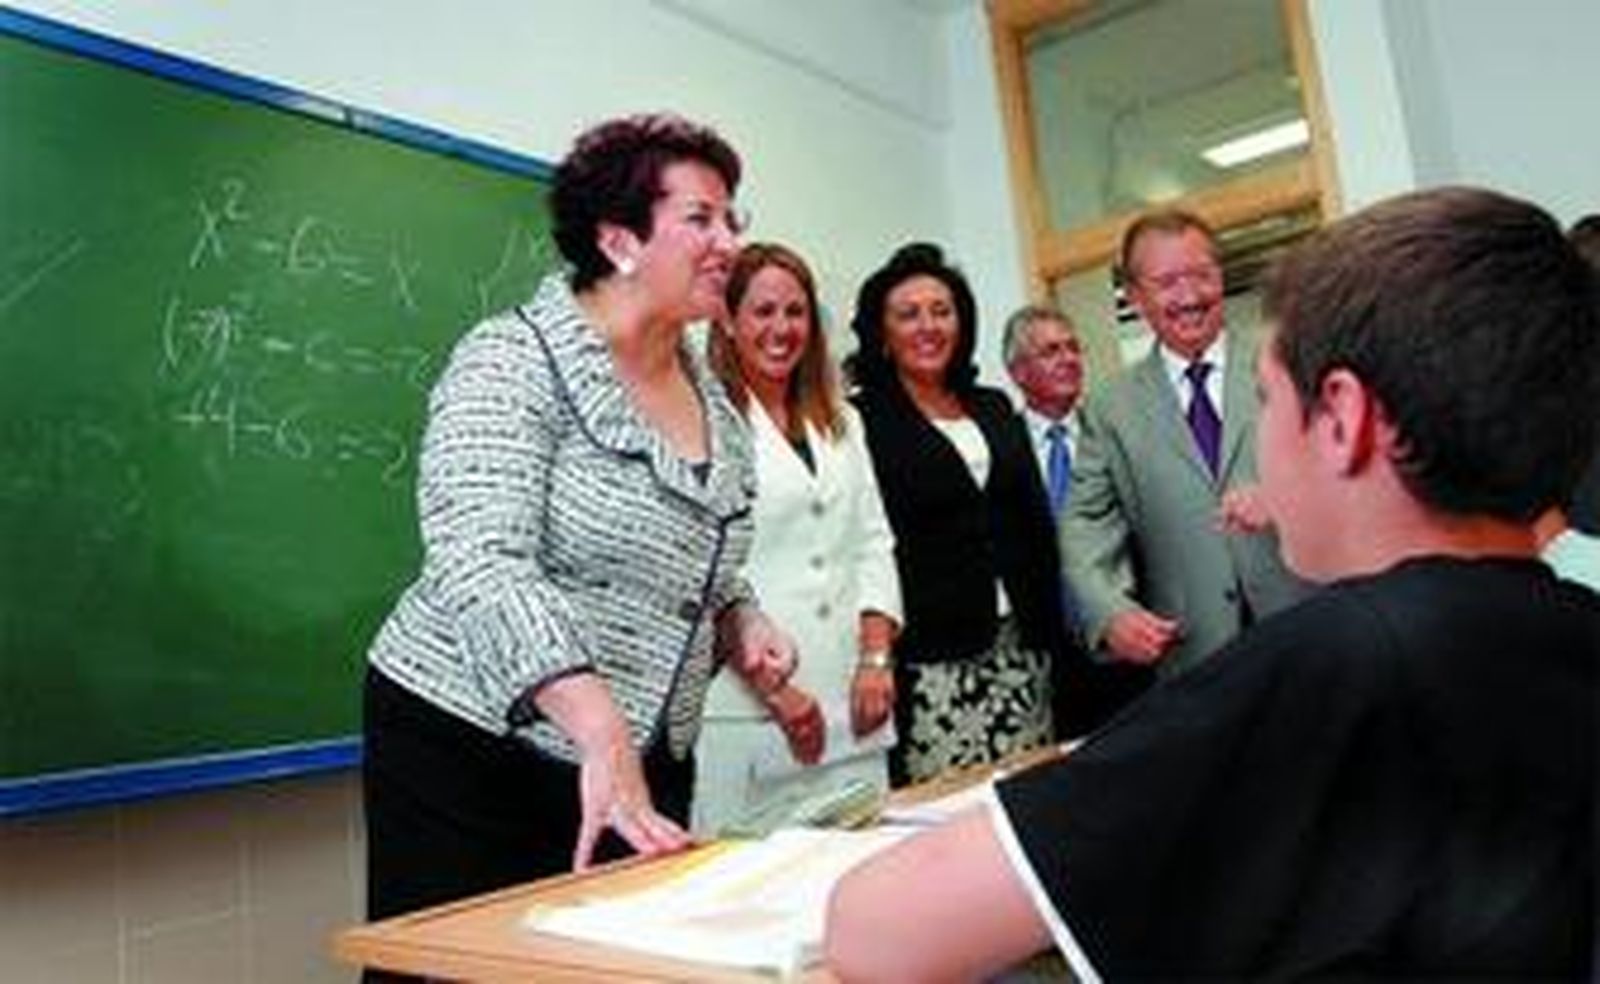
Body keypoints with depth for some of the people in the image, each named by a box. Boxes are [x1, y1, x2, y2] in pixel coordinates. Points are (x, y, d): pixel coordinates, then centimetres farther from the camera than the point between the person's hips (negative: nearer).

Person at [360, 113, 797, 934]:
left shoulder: (712, 398, 9)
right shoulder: (513, 361, -12)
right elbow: (482, 565, -26)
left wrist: (742, 626, 0)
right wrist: (602, 732, -37)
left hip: (645, 777, 7)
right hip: (472, 754, -6)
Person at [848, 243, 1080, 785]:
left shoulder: (995, 408, 15)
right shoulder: (864, 420, -3)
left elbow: (1037, 527, 15)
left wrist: (1053, 637, 11)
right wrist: (878, 659, -13)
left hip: (1020, 649, 5)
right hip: (930, 660, -5)